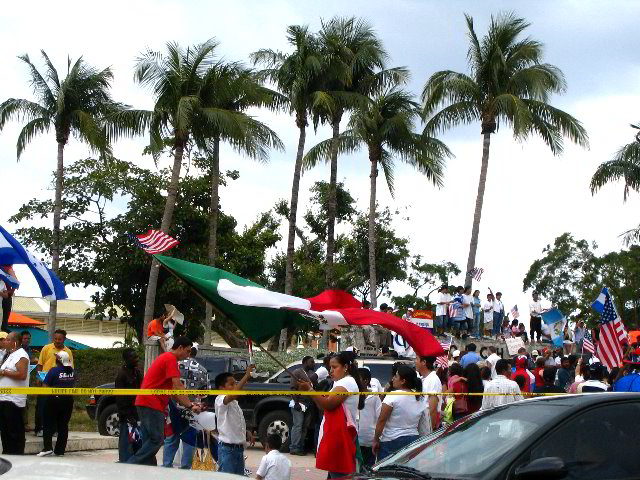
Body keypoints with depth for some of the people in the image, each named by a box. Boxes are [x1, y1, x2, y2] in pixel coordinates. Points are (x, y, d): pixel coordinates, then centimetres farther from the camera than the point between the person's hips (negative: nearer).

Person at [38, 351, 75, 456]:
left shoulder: (54, 371, -12)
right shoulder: (72, 372, 2)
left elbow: (45, 385, -13)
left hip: (55, 399, -4)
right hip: (68, 400, 4)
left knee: (49, 424, 5)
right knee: (63, 425, 8)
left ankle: (48, 447, -7)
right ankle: (60, 450, 8)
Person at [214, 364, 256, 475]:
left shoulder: (235, 403, 18)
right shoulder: (220, 400, -11)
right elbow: (232, 395, -34)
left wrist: (247, 433, 9)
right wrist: (247, 376, -34)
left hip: (239, 448, 9)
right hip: (227, 448, -9)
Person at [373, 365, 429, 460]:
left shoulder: (392, 397, -12)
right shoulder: (420, 401, 6)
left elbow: (381, 420, -11)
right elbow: (424, 430, 9)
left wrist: (376, 440, -3)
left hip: (391, 443, -6)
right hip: (413, 441, 6)